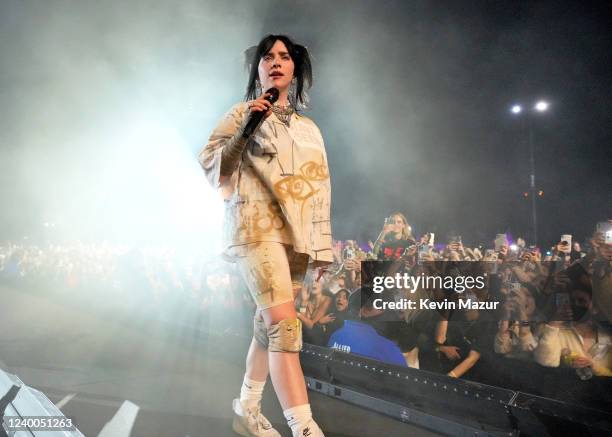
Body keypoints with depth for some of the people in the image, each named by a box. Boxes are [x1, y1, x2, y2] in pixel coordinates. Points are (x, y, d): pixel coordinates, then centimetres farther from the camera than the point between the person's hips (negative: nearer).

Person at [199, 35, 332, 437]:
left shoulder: (309, 128, 21)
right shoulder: (243, 113, 8)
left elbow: (321, 188, 18)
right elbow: (210, 162, 0)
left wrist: (323, 245, 12)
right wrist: (244, 130, -14)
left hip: (298, 233, 6)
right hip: (257, 225, -5)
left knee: (269, 325, 10)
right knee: (286, 326, -19)